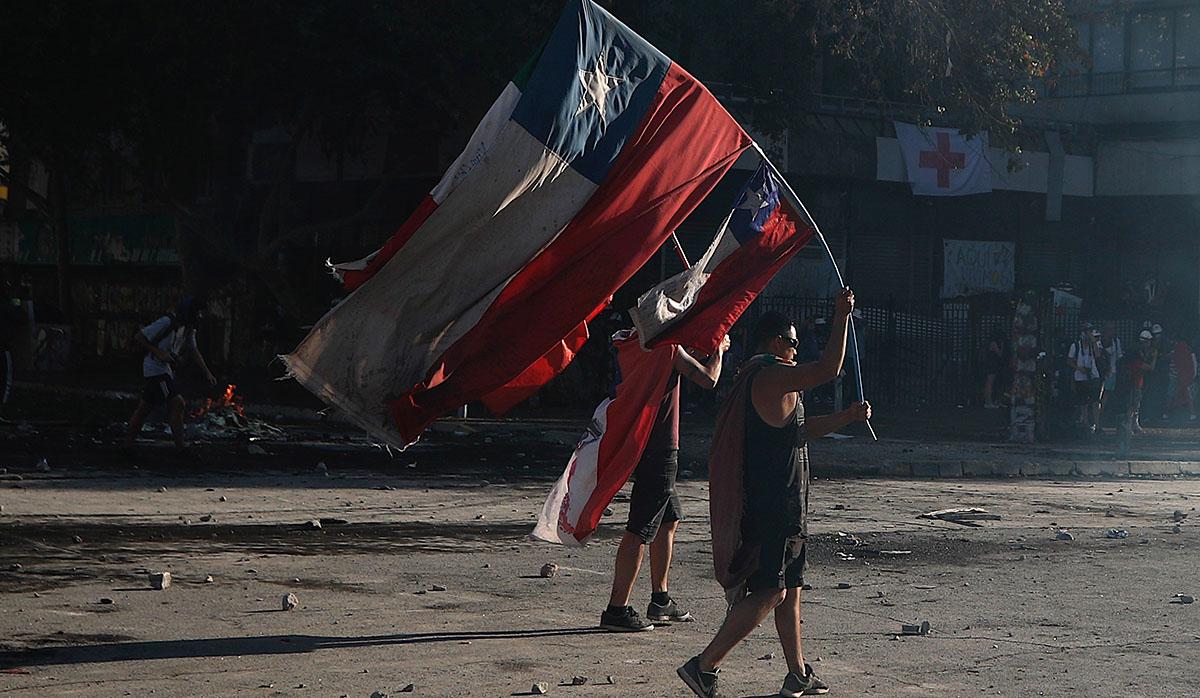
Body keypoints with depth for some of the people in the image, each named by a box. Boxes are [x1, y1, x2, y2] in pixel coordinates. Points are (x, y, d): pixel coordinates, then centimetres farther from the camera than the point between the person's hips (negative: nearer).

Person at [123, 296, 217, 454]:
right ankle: (180, 447, -12)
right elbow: (138, 338, -16)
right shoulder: (167, 323, -19)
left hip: (166, 370, 9)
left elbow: (193, 351, 17)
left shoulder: (188, 329, 8)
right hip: (156, 368, -9)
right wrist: (159, 353, -21)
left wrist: (207, 373, 8)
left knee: (145, 407, 12)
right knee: (176, 403, -14)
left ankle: (128, 445, 17)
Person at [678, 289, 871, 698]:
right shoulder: (773, 375, -12)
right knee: (770, 591, -10)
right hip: (774, 506, -11)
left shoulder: (762, 377, 21)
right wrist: (841, 318, -12)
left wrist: (849, 416, 26)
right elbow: (828, 370, -20)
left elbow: (799, 430, 30)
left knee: (789, 588, 15)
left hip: (777, 505, 11)